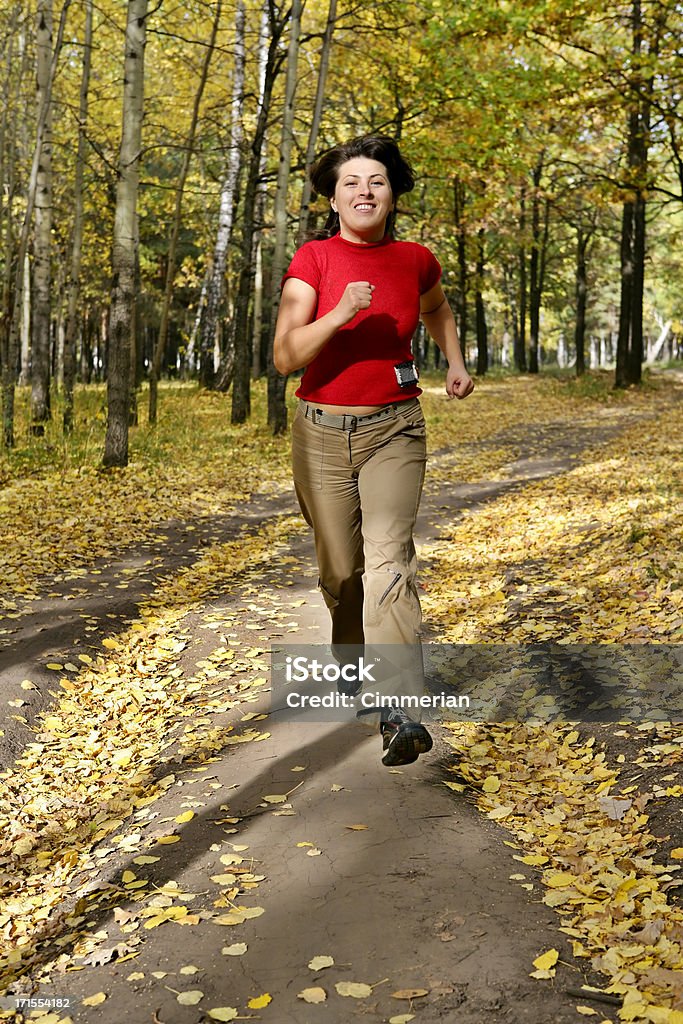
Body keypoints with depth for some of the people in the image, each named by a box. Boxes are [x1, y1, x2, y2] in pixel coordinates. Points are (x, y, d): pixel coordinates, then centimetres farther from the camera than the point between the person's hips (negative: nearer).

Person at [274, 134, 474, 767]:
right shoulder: (313, 259, -4)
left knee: (388, 558, -18)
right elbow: (284, 356, -13)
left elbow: (436, 309, 28)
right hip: (323, 431, 0)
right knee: (340, 569, 9)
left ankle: (402, 712, -22)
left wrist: (455, 362, 15)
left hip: (395, 431, 0)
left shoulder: (415, 260, 3)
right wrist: (339, 313, -26)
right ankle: (353, 662, 38)